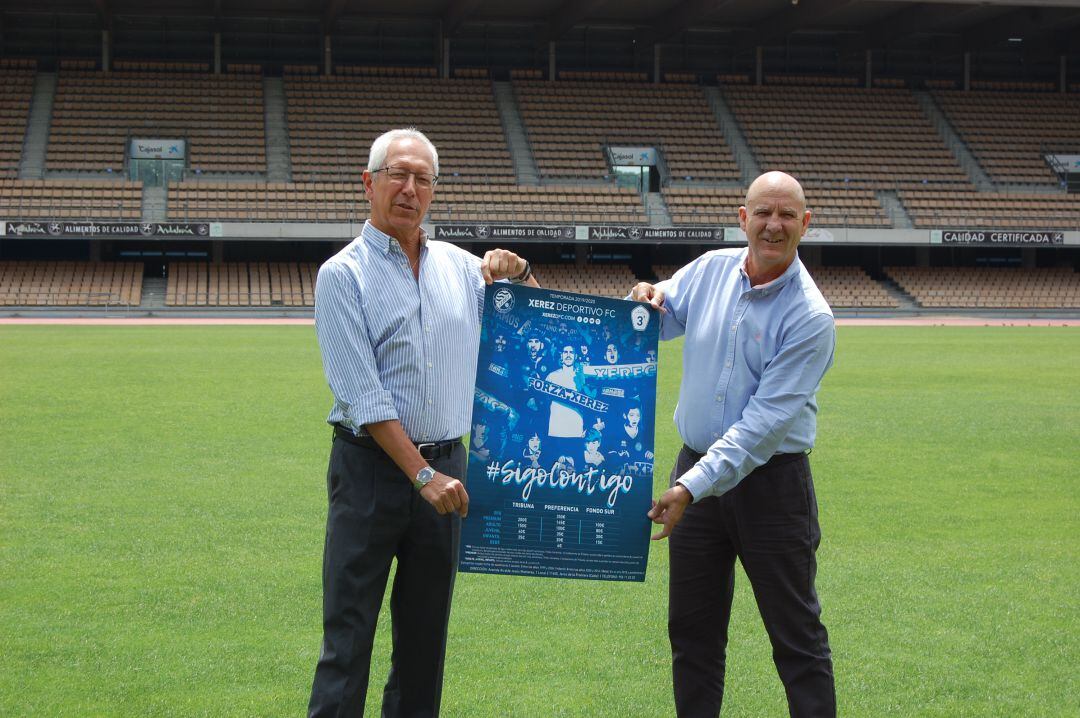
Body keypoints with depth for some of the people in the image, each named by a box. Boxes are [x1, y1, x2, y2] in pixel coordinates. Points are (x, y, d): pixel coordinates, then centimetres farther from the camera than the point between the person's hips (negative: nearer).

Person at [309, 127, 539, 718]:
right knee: (348, 634, -4)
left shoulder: (458, 266, 9)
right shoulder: (343, 275, -5)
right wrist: (423, 475, -17)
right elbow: (363, 397, -12)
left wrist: (520, 273, 2)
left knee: (425, 631, 11)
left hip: (445, 467, 5)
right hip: (371, 465, -5)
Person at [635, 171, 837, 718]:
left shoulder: (810, 318, -15)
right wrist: (643, 303, -7)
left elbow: (766, 422, -21)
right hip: (696, 470, 5)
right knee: (692, 629, 13)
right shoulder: (711, 269, 1)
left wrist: (693, 487, -25)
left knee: (796, 633, 2)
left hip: (771, 482, -5)